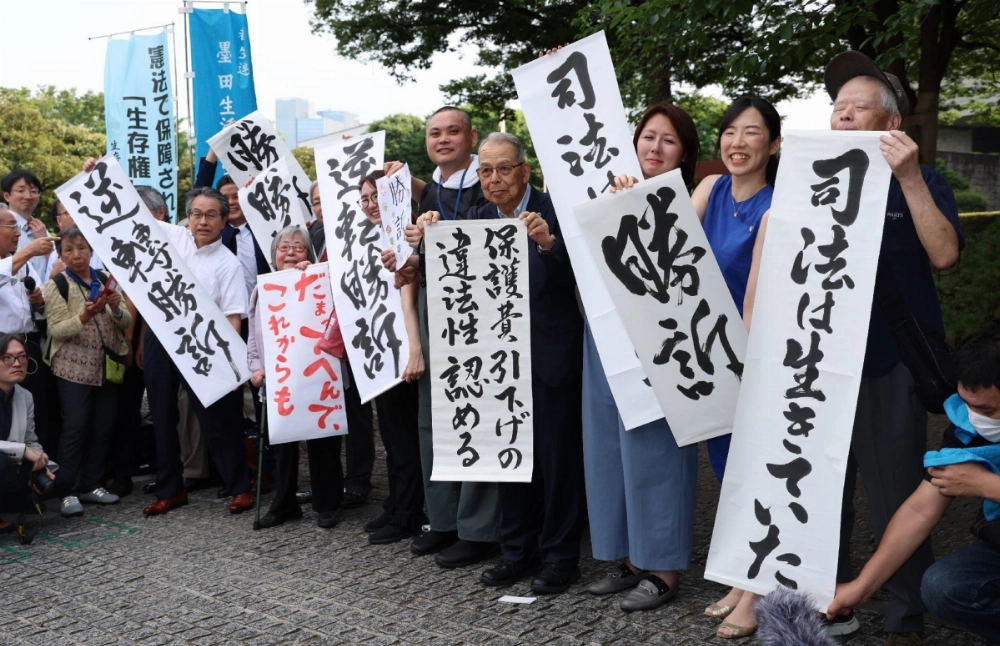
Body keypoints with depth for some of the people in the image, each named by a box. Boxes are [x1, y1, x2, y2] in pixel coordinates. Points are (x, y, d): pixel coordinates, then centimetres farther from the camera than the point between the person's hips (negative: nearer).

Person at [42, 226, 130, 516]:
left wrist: (116, 308, -13)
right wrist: (84, 316, -26)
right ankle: (68, 491, 2)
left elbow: (126, 322, 9)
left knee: (104, 426, 7)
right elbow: (56, 330, -10)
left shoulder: (105, 279, 9)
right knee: (75, 427, -6)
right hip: (73, 367, -4)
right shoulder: (57, 284, -2)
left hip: (107, 365, 4)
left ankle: (91, 484, 19)